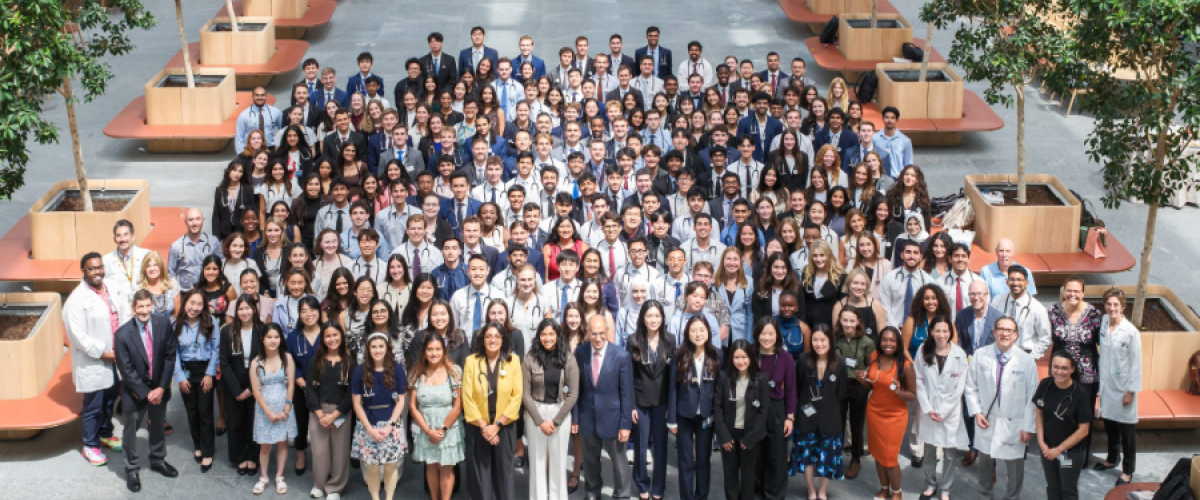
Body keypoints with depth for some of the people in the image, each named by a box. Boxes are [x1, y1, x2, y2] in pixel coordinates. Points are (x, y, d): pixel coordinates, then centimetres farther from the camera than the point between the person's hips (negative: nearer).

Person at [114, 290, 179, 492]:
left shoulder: (163, 323, -13)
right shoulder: (122, 334, -21)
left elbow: (170, 355, -7)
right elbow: (126, 370, -16)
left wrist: (161, 387, -11)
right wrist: (146, 393, -17)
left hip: (159, 386, 3)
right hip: (134, 390, -3)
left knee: (158, 426, 21)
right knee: (130, 429, 10)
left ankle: (158, 460, 42)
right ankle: (131, 469, 27)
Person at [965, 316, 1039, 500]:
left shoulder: (1027, 361, -9)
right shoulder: (980, 356, -4)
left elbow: (1032, 396, -7)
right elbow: (971, 387, 4)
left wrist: (1028, 426, -8)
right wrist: (976, 412, -5)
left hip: (1014, 424, -2)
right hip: (986, 420, 2)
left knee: (1015, 467, 5)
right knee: (985, 462, 18)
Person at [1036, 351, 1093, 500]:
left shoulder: (1079, 394, -22)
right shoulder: (1045, 385, -11)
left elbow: (1083, 430, -16)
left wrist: (1059, 449, -14)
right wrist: (1041, 442, -6)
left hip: (1070, 451, -4)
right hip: (1047, 448, 4)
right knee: (1052, 487, 21)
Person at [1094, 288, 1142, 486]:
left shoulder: (1131, 332, -17)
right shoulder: (1103, 322, -2)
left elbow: (1136, 363, -12)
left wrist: (1131, 391, -11)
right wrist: (1101, 384, 8)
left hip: (1123, 386, -5)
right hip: (1106, 383, 5)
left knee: (1126, 429, 5)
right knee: (1109, 423, 19)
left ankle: (1128, 471, 17)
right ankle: (1112, 459, 39)